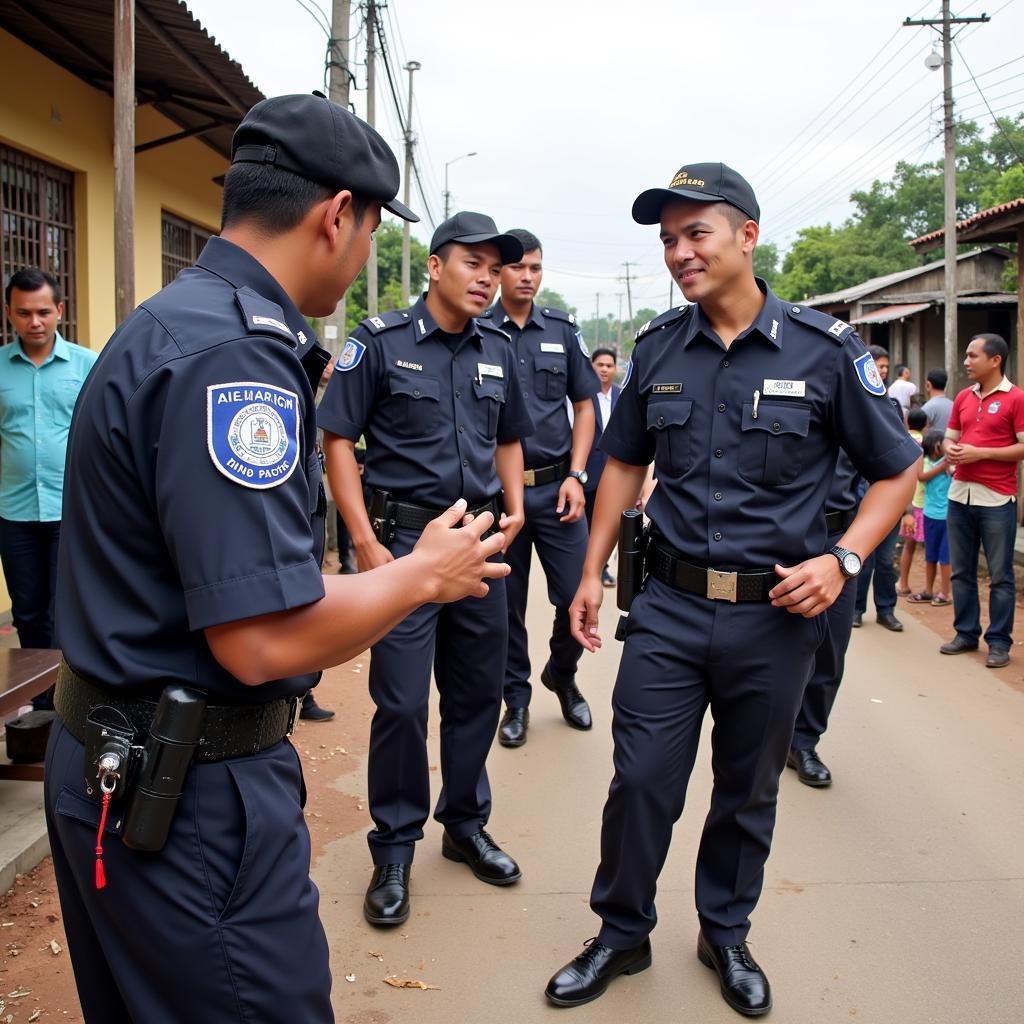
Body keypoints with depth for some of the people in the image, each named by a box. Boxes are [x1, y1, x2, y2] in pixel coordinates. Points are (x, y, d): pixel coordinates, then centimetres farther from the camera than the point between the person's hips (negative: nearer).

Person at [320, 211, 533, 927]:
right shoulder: (382, 342, -5)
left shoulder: (497, 349, 10)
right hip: (406, 538, -5)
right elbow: (338, 439, -7)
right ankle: (395, 848, 15)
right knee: (401, 703, -3)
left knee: (479, 694, 13)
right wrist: (365, 541, -13)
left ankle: (466, 825, 32)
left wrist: (514, 507, 5)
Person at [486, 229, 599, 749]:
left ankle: (562, 673, 28)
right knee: (506, 604, 7)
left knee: (578, 597, 0)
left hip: (556, 486, 2)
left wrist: (575, 477, -1)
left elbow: (584, 406, 10)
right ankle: (516, 700, 24)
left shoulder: (563, 329, 7)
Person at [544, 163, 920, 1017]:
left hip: (776, 614, -1)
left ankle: (727, 934, 37)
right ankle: (622, 935, 27)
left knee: (749, 792, 15)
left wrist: (842, 559, -14)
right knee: (641, 780, 4)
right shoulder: (658, 349, 2)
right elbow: (624, 464, 14)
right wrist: (592, 573, 9)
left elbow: (898, 470, 0)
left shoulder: (825, 348, -7)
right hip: (670, 604, 2)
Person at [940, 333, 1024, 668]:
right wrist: (950, 450, -4)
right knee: (961, 571, 12)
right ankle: (966, 633, 23)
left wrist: (981, 453, -16)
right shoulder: (963, 398, 12)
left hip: (997, 498, -6)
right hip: (960, 493, 6)